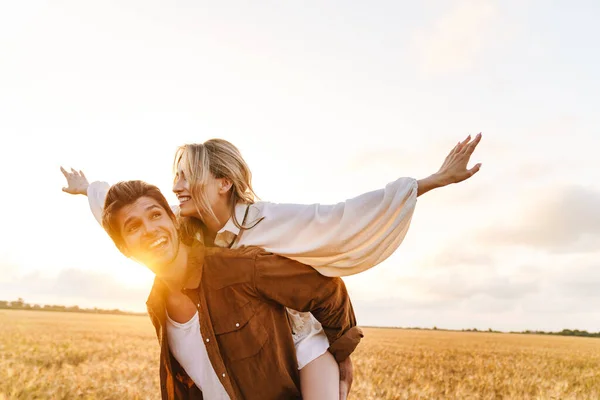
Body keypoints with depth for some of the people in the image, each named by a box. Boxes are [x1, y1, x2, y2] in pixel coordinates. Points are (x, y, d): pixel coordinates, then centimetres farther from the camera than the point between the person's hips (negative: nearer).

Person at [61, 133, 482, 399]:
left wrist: (433, 180, -35)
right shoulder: (185, 232, -7)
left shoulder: (270, 221, -23)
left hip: (304, 346, -4)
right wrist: (90, 189, 24)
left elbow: (345, 217, -29)